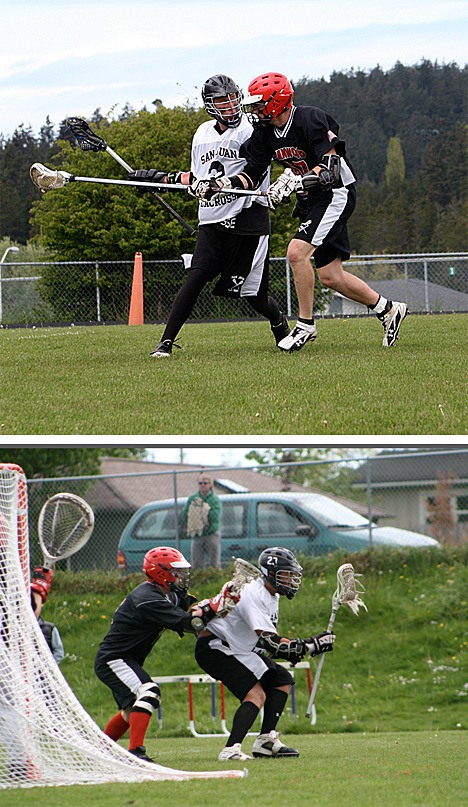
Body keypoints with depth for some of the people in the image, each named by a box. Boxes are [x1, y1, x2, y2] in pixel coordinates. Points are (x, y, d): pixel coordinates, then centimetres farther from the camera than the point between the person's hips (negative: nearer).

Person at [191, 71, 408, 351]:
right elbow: (251, 175, 5)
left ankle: (306, 325, -9)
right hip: (311, 201, 9)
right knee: (329, 275, 7)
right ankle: (388, 310, 24)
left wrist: (295, 181, -38)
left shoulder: (310, 119, -21)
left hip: (337, 194, -9)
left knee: (297, 252, -22)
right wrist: (223, 185, -12)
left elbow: (331, 167, -27)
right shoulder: (265, 132, 3)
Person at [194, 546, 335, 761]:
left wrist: (294, 651, -8)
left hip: (239, 650, 10)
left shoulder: (271, 596, 9)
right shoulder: (253, 594, -24)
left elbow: (269, 640, 12)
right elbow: (268, 642, -31)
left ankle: (266, 741, 5)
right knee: (256, 693, -24)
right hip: (214, 648, -10)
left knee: (282, 680, 8)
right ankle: (232, 749, -33)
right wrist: (311, 646, -29)